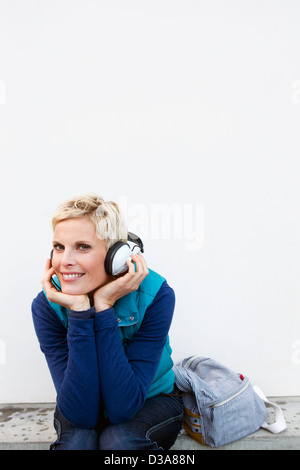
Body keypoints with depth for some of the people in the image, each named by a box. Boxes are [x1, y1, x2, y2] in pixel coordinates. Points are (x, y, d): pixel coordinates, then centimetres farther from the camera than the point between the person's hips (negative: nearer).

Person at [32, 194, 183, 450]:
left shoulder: (155, 296, -26)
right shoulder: (47, 306, -21)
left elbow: (122, 408, -30)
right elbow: (81, 413, -28)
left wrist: (104, 307, -36)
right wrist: (79, 312, -36)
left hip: (151, 402, 0)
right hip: (80, 412, 1)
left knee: (118, 440, -31)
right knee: (76, 441, -30)